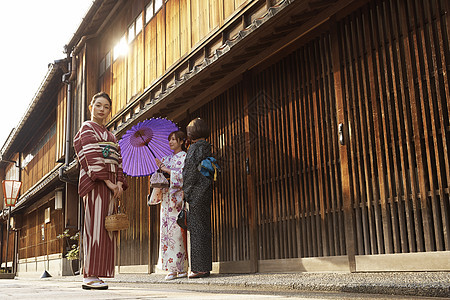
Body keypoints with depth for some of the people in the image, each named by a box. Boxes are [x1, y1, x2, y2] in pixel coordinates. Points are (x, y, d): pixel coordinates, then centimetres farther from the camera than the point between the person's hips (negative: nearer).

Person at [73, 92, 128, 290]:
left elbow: (117, 160, 18)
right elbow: (92, 157, -10)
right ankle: (89, 276, -11)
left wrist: (119, 182, 1)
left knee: (106, 227, 2)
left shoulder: (109, 134, 26)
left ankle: (96, 274, 5)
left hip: (110, 183, 7)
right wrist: (107, 181, -17)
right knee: (95, 224, -12)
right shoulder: (87, 128, 4)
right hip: (95, 181, -7)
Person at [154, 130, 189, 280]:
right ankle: (172, 268, 5)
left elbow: (185, 176, -12)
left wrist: (168, 170, -10)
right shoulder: (168, 158, 20)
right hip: (167, 198, 7)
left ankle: (179, 268, -6)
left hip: (178, 198, -7)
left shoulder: (184, 157, 1)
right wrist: (159, 167, 3)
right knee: (167, 231, 2)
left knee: (176, 232, -11)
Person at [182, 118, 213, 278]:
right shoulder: (207, 147, 15)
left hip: (196, 191, -9)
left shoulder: (195, 148, -10)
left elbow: (192, 172, -15)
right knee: (204, 228, 10)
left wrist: (186, 191, -8)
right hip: (206, 192, 9)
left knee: (197, 228, -5)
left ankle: (200, 267, -2)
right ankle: (205, 267, 15)